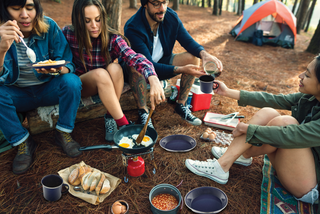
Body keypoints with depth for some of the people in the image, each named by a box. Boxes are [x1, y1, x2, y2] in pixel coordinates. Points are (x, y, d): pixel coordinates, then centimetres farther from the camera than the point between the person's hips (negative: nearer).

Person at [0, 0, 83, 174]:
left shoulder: (49, 27, -13)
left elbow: (69, 65, -11)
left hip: (48, 89, 0)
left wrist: (57, 70, -36)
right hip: (18, 94, 0)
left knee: (71, 81, -28)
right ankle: (22, 142, -8)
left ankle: (63, 133, -9)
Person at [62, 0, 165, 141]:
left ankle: (110, 118, -19)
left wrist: (153, 79, -53)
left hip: (106, 84, 1)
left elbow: (134, 58, -35)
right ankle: (123, 124, -27)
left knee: (115, 68, -32)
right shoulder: (68, 34, -16)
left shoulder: (112, 38, -19)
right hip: (79, 84, -1)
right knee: (100, 74, -34)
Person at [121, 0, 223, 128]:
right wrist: (181, 69, -46)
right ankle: (143, 111, -20)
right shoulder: (132, 29, -31)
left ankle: (181, 105, -7)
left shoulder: (171, 17, -13)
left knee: (193, 57, -15)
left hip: (162, 62, 6)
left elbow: (188, 41, -6)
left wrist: (204, 53, -30)